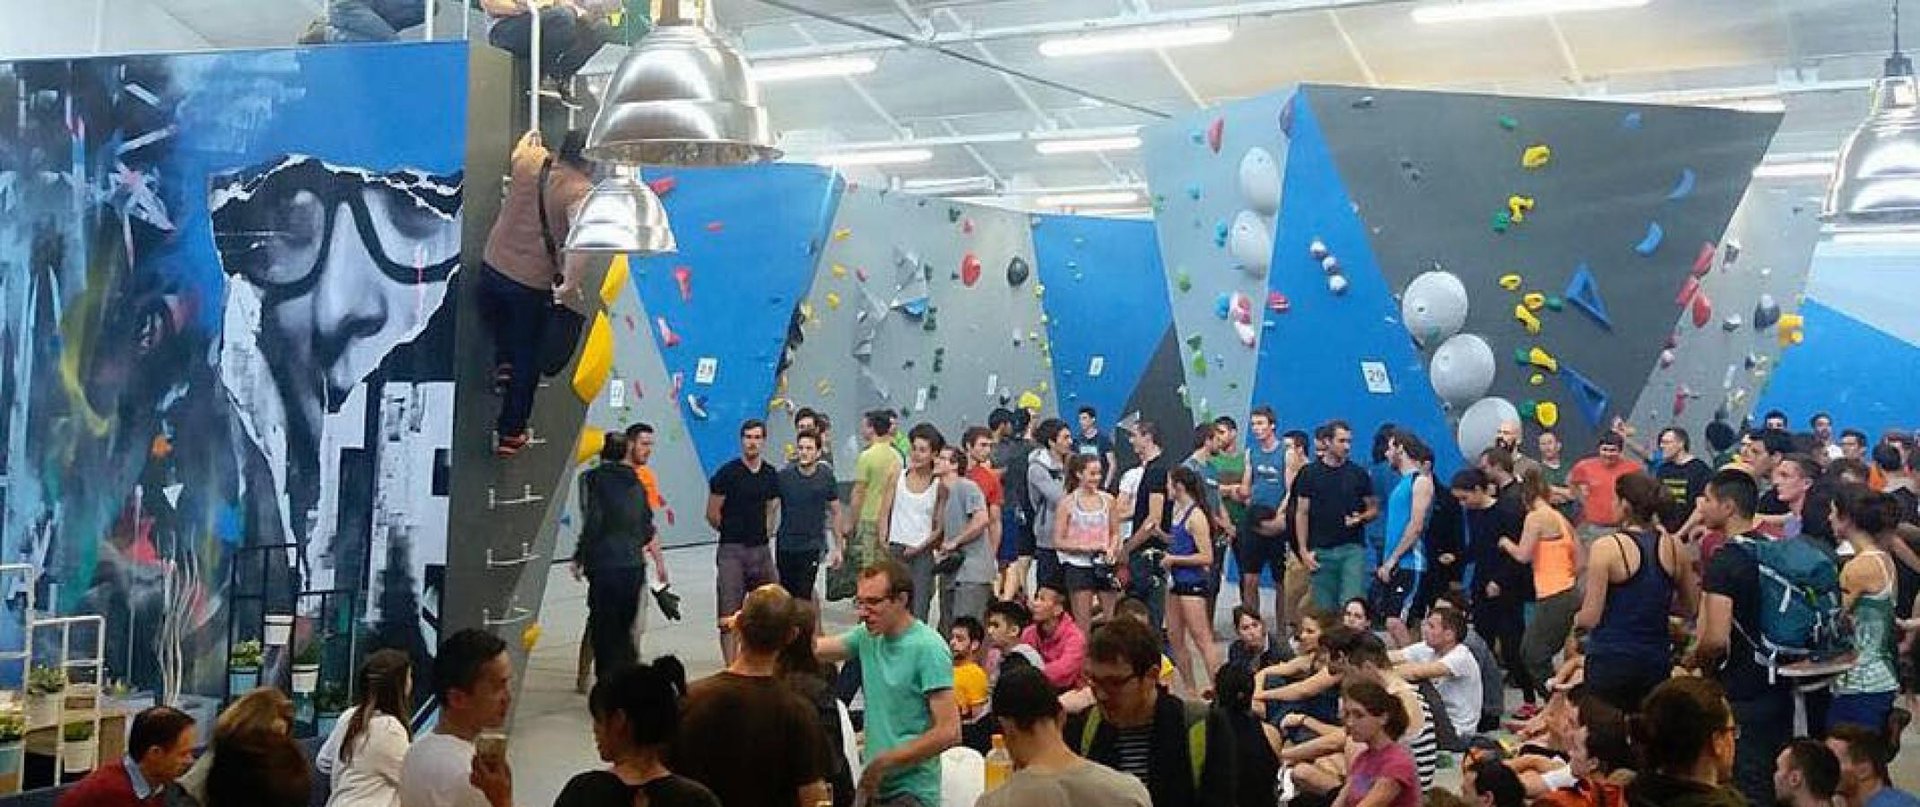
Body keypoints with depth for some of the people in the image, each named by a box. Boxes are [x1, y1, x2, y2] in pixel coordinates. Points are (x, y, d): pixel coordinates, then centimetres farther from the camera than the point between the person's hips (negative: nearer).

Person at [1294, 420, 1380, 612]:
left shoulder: (1358, 474, 6)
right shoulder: (1310, 473, 4)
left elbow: (1374, 508, 12)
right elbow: (1301, 513, 5)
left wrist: (1361, 518, -11)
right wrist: (1304, 550, -2)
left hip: (1352, 548, 0)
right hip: (1321, 551, 0)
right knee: (1324, 608, 5)